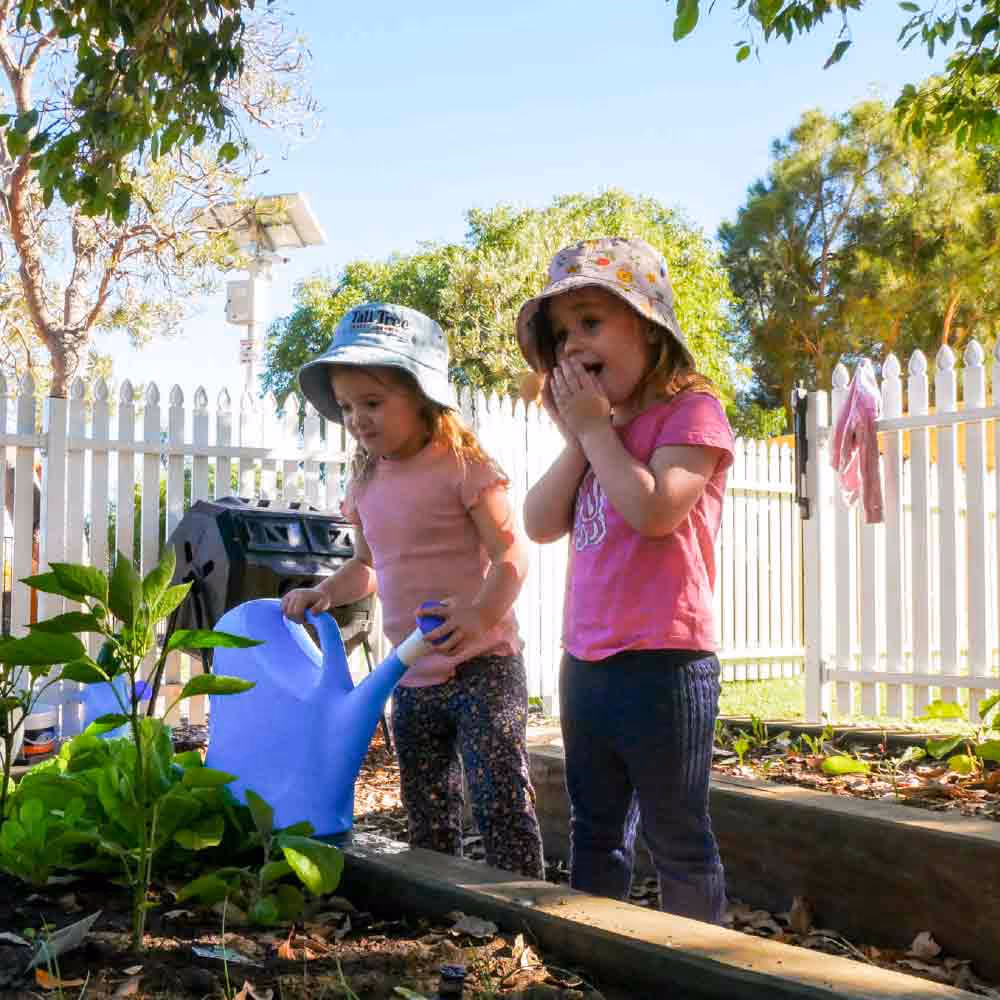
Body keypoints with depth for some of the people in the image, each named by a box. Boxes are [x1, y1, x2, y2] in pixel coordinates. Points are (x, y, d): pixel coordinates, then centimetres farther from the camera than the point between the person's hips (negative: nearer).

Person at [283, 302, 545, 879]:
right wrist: (325, 592, 3)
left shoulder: (462, 465, -12)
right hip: (413, 677, 8)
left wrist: (483, 612, -37)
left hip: (481, 666, -7)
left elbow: (511, 554, -19)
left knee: (502, 803, -7)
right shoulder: (368, 483, 10)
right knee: (427, 815, 16)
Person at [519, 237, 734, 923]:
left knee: (677, 839, 4)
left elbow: (654, 511, -23)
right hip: (586, 660, 8)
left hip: (662, 662, -8)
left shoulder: (690, 411, -8)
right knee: (597, 833, 17)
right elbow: (541, 525, 7)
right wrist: (576, 438, -3)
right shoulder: (600, 433, 15)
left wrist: (595, 427, -13)